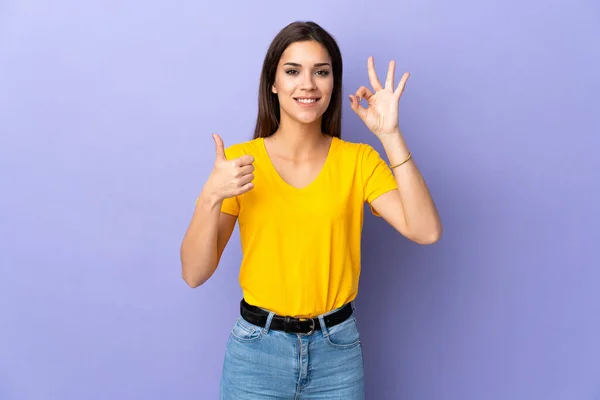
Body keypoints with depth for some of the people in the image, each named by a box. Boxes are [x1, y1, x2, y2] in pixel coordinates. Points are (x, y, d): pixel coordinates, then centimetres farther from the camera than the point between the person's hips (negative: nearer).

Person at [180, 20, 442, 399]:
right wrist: (211, 197, -24)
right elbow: (194, 273, -8)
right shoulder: (240, 160, -6)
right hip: (257, 351, 0)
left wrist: (390, 134, -20)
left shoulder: (358, 160, -3)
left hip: (338, 350, 1)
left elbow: (426, 231, -17)